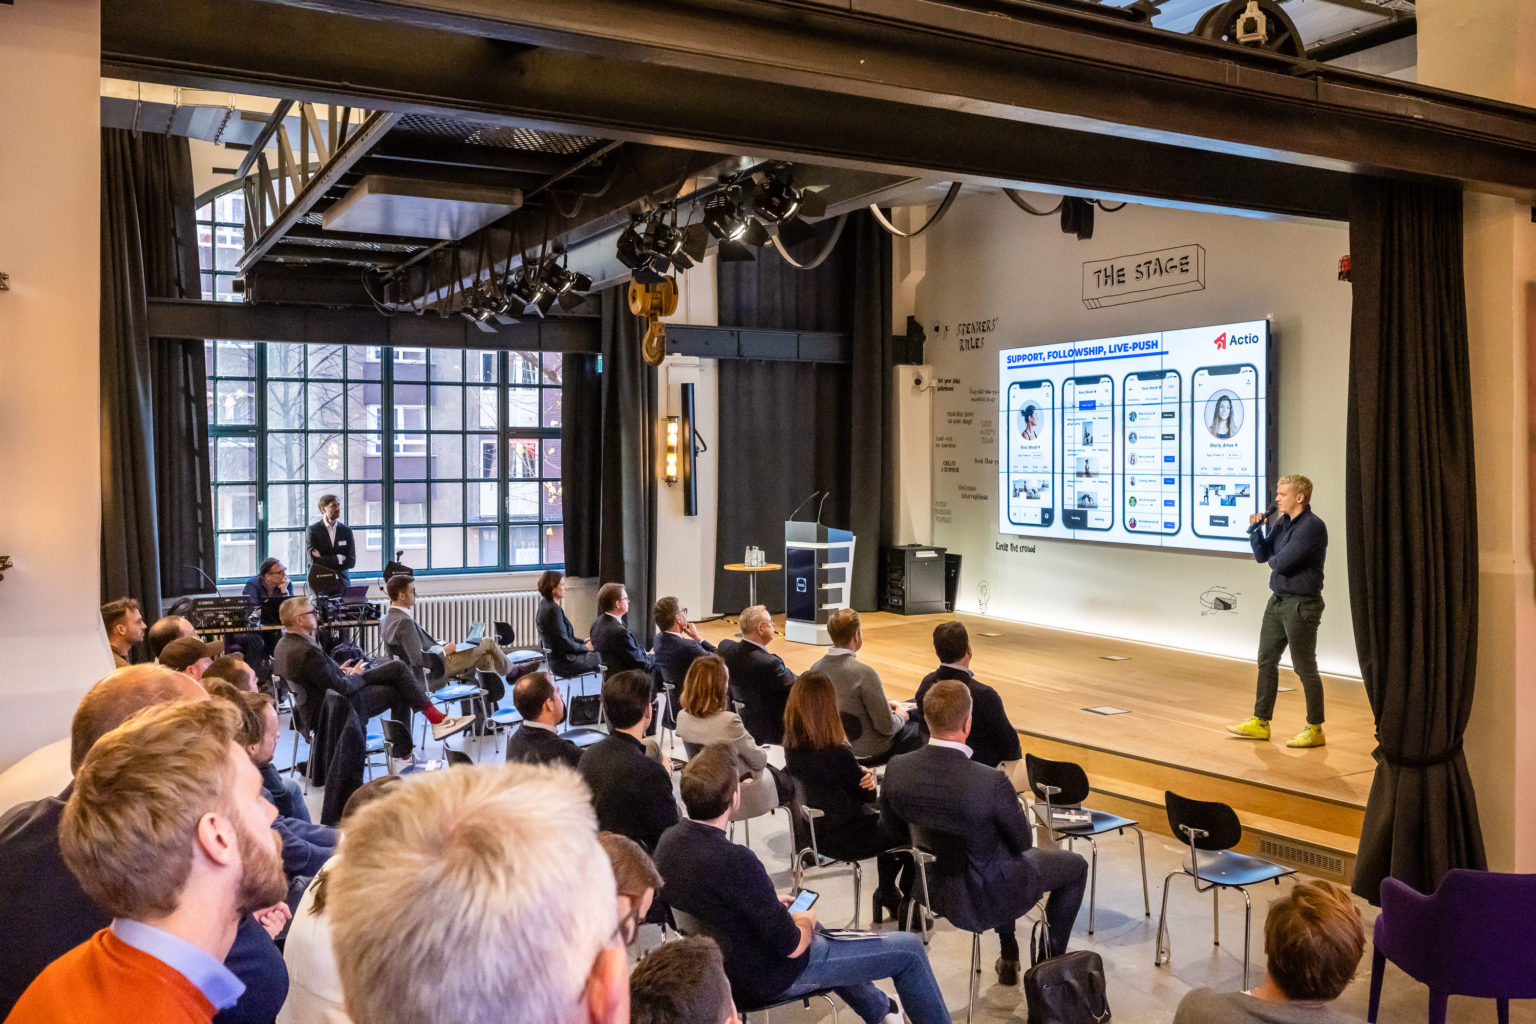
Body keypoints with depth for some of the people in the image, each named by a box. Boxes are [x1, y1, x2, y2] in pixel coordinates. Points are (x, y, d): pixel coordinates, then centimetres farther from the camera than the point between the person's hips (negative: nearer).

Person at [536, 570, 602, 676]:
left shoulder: (544, 606, 11)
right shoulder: (553, 610, -21)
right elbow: (564, 643, -21)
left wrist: (584, 642, 11)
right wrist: (585, 647, -6)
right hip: (564, 663, -10)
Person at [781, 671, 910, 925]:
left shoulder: (791, 746, -9)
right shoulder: (837, 754, -31)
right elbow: (867, 794, -16)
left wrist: (865, 774, -17)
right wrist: (869, 777, 1)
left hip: (812, 831, 8)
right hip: (845, 839, -8)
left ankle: (887, 894, 37)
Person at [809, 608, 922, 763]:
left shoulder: (815, 669, -7)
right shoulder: (864, 673, -28)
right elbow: (886, 727, -22)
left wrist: (884, 705, 14)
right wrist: (900, 716, 0)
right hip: (868, 751, -7)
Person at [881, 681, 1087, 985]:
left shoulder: (896, 769, -19)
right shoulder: (991, 783, -33)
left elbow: (894, 829, -1)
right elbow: (1022, 840, -15)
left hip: (935, 891, 5)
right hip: (989, 899, -5)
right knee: (1075, 866, 21)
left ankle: (1009, 957, 45)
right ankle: (1051, 959, 34)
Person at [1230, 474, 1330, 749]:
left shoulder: (1312, 527, -19)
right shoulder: (1282, 523, 8)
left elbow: (1282, 562, -24)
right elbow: (1263, 554, 10)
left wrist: (1273, 560, -1)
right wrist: (1255, 528, -3)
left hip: (1301, 605, -9)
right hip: (1278, 600, 9)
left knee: (1305, 668, 1)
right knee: (1266, 661, 14)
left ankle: (1315, 730, 13)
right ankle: (1260, 722, 24)